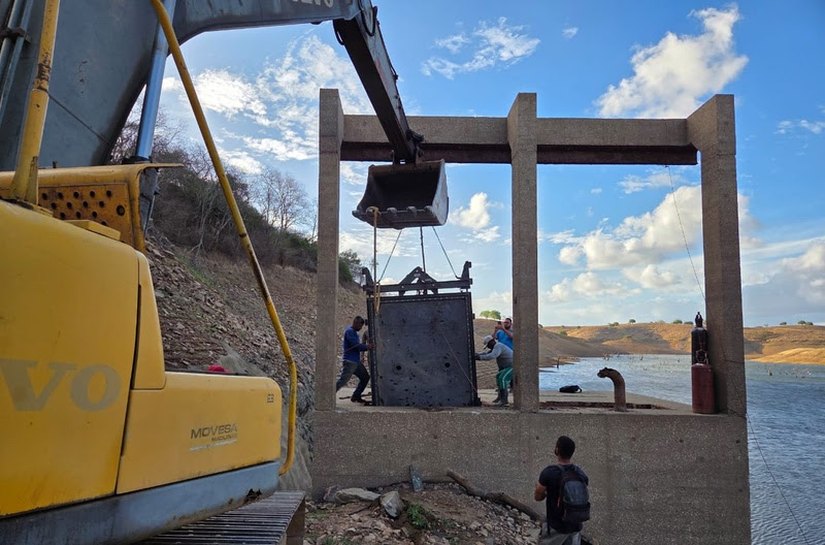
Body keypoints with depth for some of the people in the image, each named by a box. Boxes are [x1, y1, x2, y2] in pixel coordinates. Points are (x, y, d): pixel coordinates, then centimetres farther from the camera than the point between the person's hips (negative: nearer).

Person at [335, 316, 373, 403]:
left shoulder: (354, 332, 19)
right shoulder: (349, 331, -12)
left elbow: (358, 346, 19)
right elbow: (356, 345, -20)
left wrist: (366, 346, 3)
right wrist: (367, 346, -7)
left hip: (356, 361, 10)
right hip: (349, 361, -10)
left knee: (365, 377, 12)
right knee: (342, 381, -13)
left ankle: (356, 397, 18)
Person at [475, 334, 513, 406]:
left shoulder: (498, 346, -18)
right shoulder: (497, 346, 15)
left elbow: (492, 356, -33)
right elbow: (487, 354, 18)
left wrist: (480, 357, -30)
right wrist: (478, 355, 4)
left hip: (513, 366, -12)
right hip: (509, 366, 12)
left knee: (502, 378, -24)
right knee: (499, 376, 22)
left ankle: (504, 399, -24)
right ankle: (500, 397, 28)